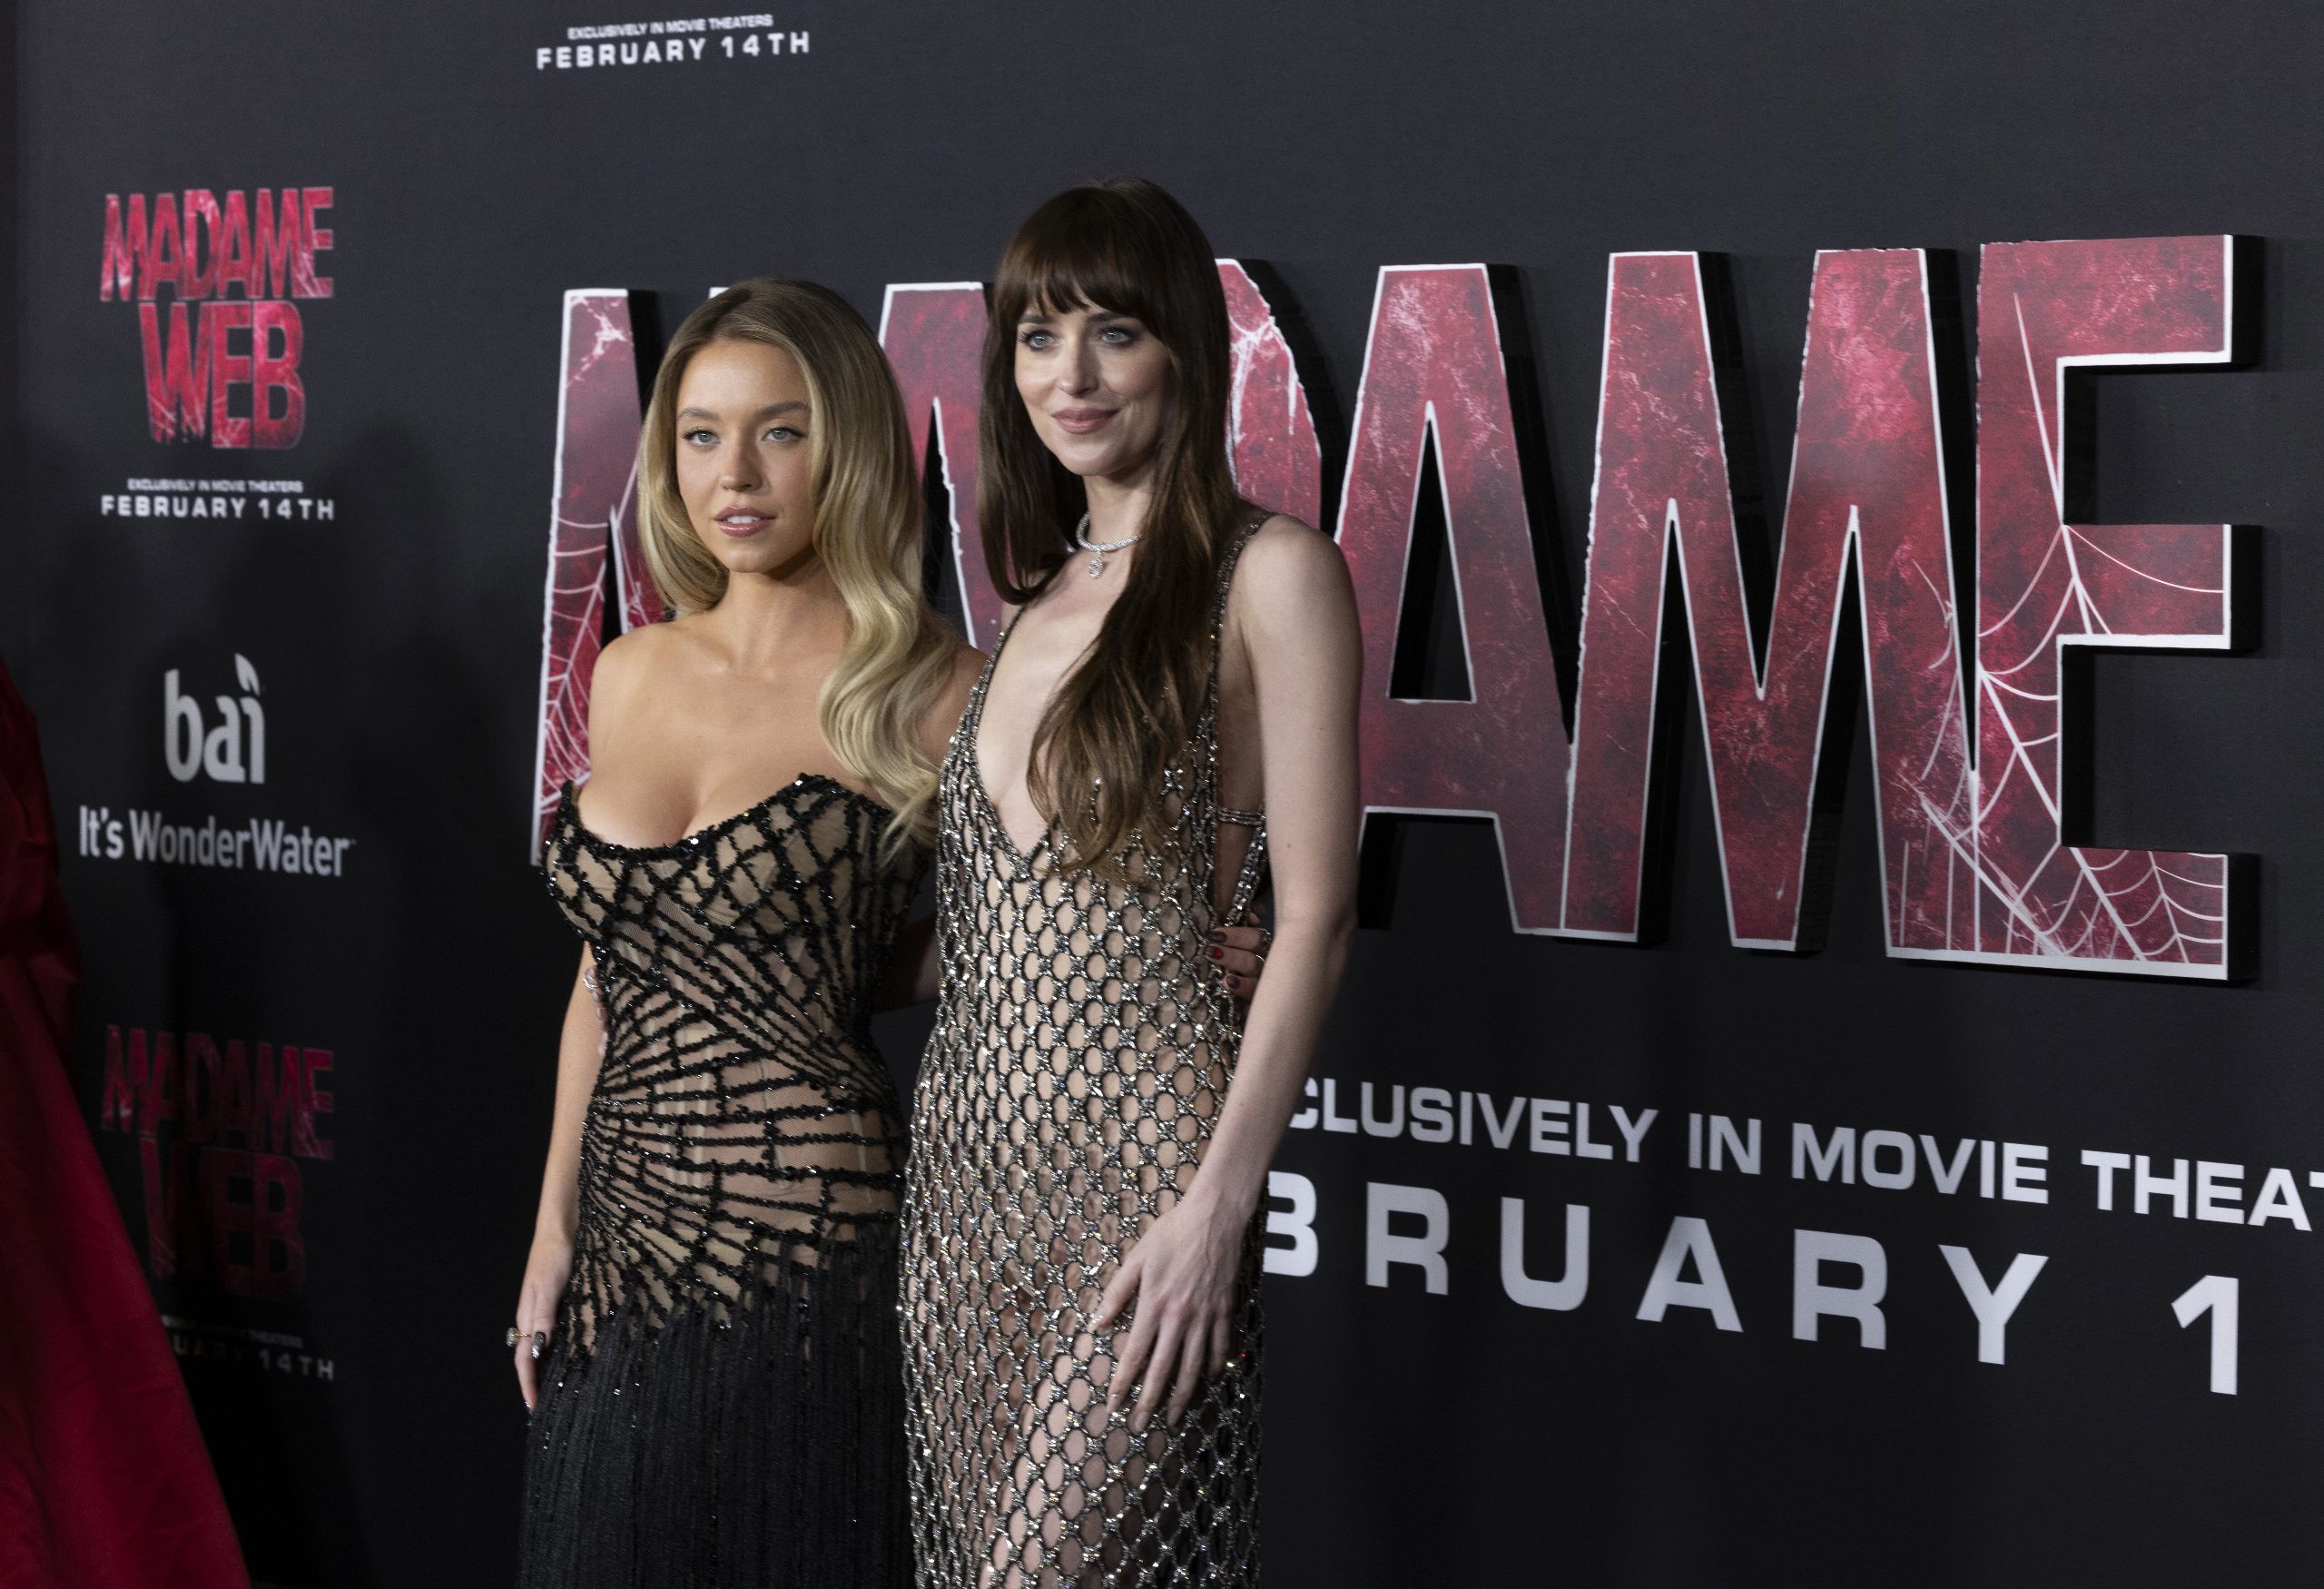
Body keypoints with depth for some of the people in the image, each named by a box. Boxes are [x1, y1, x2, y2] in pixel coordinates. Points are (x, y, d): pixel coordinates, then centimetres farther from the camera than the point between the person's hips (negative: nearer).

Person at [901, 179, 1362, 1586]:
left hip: (1139, 1162, -7)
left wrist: (1220, 1204, -16)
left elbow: (1314, 913, -9)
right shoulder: (1040, 596, 16)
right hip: (967, 1162, 7)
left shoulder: (1269, 574, -5)